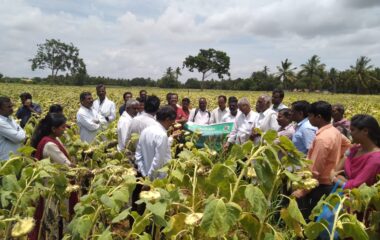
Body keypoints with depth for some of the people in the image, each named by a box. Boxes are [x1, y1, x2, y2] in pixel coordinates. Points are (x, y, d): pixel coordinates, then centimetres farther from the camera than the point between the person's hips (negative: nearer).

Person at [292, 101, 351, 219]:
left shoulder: (322, 138, -25)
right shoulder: (335, 131, 4)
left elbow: (314, 171, -24)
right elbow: (347, 144, 27)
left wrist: (301, 191, -18)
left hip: (321, 186, -9)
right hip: (331, 183, 10)